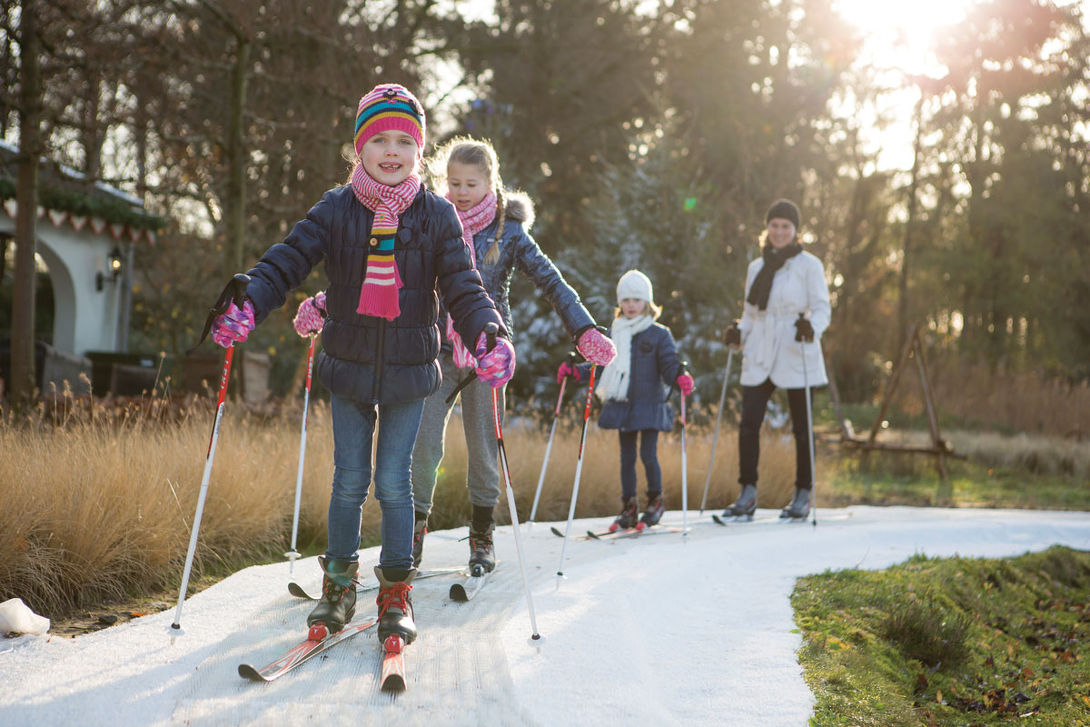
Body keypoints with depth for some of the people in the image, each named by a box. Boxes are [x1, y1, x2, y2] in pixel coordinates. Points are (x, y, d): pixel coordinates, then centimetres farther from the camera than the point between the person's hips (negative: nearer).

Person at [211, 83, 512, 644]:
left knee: (394, 481, 1)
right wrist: (247, 304, -25)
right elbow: (287, 260, -7)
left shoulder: (436, 215, -1)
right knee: (350, 480, 7)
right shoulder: (336, 210, -1)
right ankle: (339, 584, 23)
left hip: (408, 367, -1)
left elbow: (462, 287, -4)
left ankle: (396, 593, 14)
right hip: (349, 365, 1)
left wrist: (489, 335, -22)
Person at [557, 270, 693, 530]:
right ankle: (629, 507, 17)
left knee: (648, 455, -7)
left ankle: (655, 501, 15)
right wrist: (574, 370, 3)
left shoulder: (659, 335, -1)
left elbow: (669, 366, -6)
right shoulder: (613, 335, 11)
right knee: (626, 457, 8)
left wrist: (680, 377, -27)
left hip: (650, 405, -4)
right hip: (621, 406, 4)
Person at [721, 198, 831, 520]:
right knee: (748, 423, -7)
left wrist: (811, 327, -27)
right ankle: (748, 495, -1)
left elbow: (821, 308, -6)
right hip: (760, 358, 4)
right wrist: (738, 332, 1)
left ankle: (803, 496, 12)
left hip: (797, 358, -4)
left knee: (801, 427, 2)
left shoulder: (808, 265, 0)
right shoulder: (756, 267, 15)